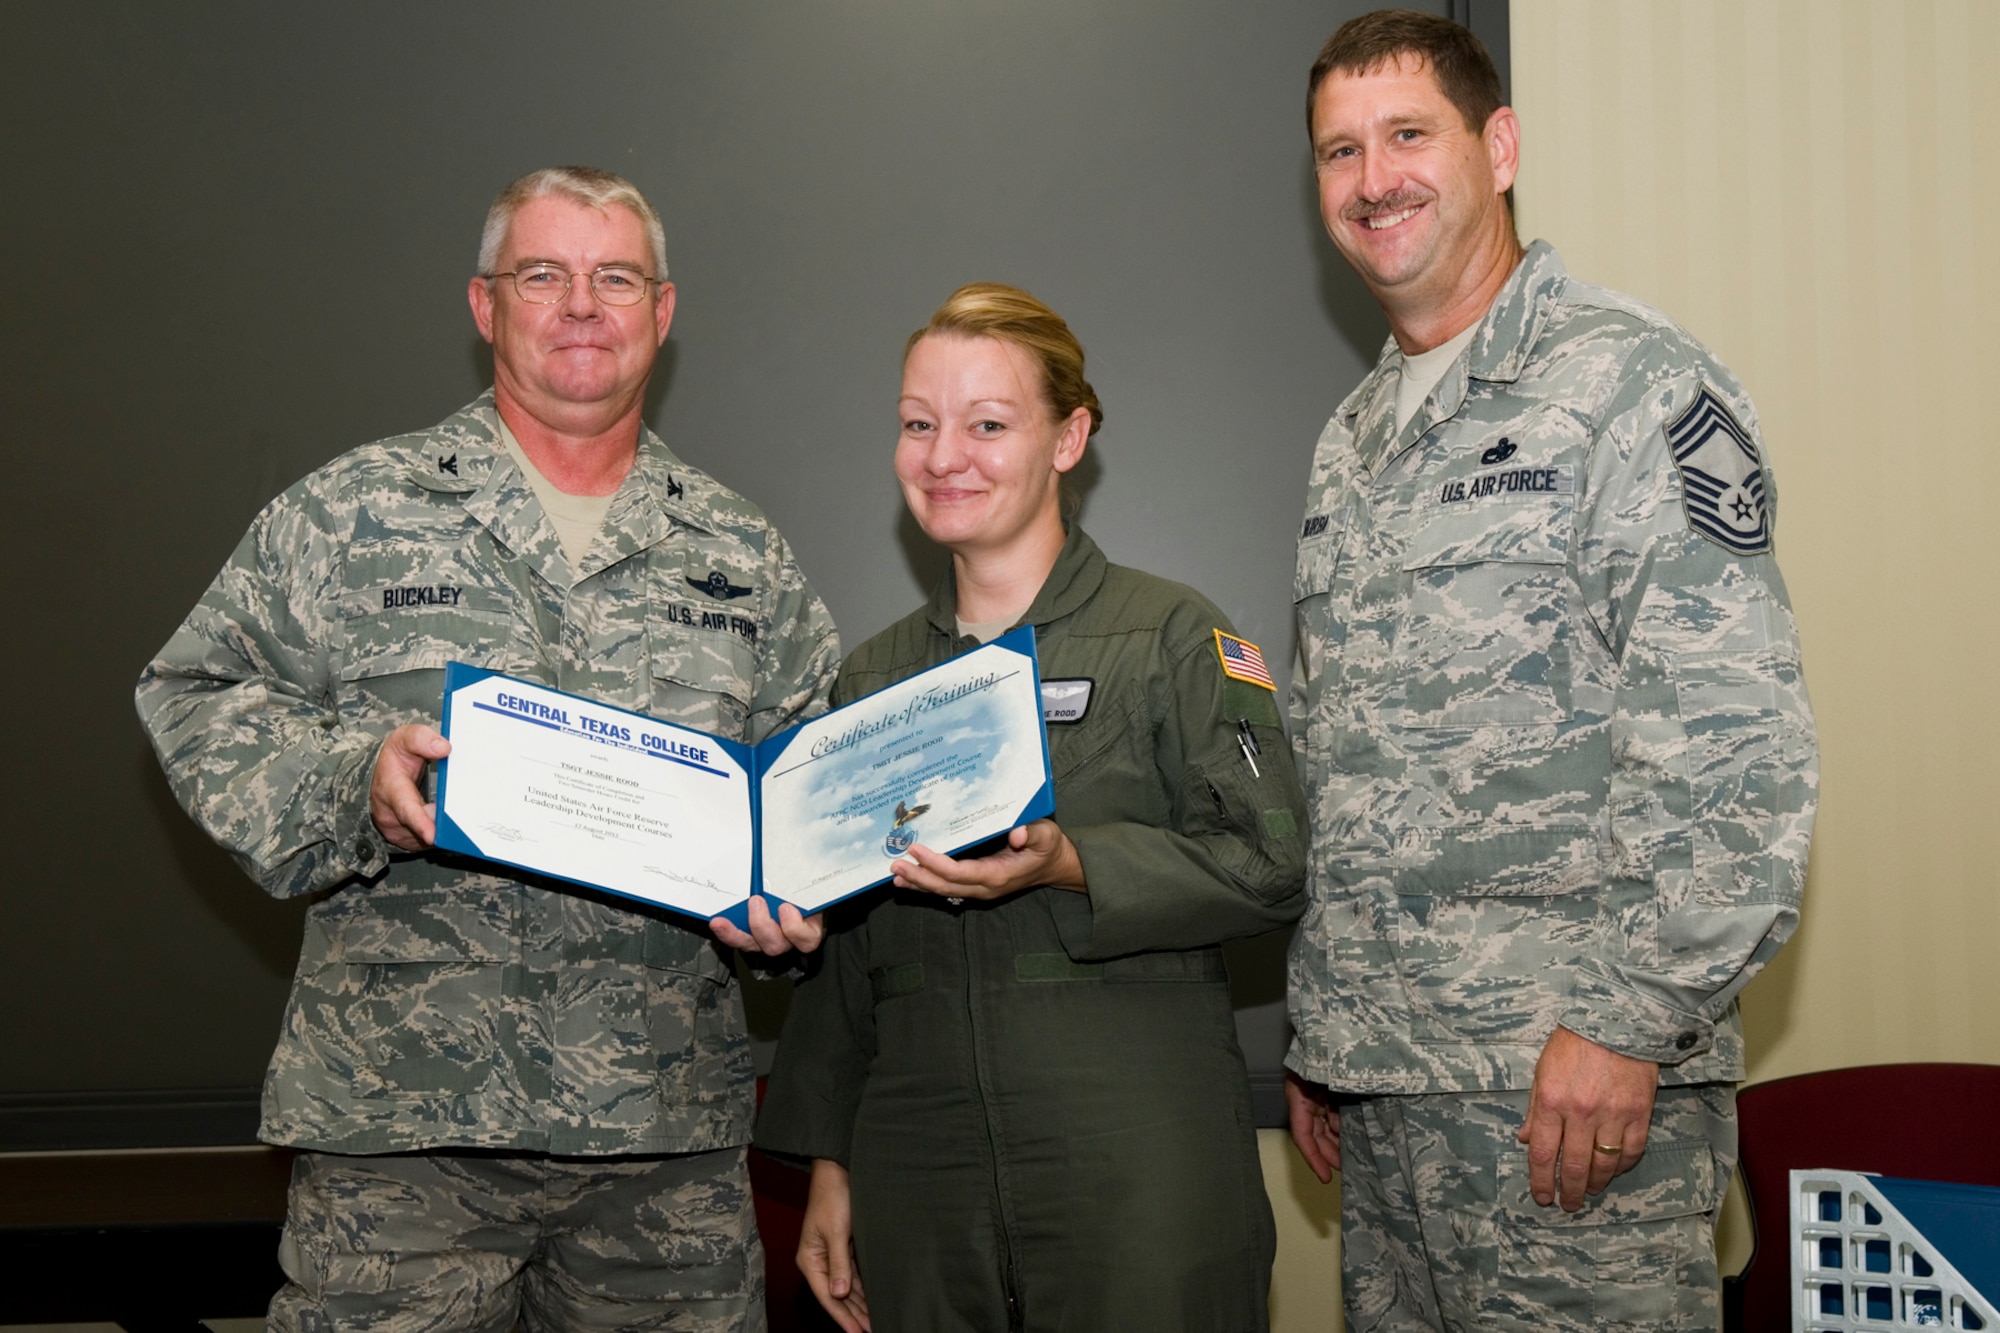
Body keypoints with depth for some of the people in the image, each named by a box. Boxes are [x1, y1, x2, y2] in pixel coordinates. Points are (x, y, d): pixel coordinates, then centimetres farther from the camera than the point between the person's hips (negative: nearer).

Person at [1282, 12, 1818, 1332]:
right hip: (1384, 1081, 7)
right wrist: (1320, 1029, 17)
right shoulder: (1349, 445, 17)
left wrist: (1631, 1019, -18)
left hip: (1574, 1079, -7)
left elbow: (1734, 740, -14)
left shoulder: (1628, 380, -6)